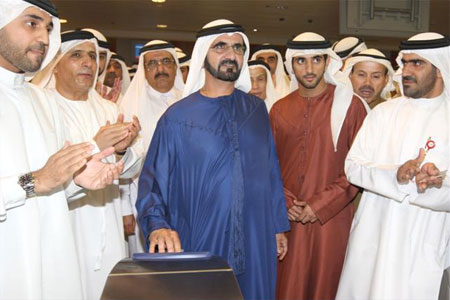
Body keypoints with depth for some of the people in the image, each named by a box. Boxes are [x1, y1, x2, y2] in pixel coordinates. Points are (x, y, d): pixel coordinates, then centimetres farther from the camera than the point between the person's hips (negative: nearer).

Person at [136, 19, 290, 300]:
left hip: (256, 246, 3)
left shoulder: (257, 110, 5)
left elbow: (271, 171, 8)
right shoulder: (178, 117, -4)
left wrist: (278, 225, 9)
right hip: (199, 245, -2)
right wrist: (158, 224, -20)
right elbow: (153, 179, -4)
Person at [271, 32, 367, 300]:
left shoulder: (350, 105, -3)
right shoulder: (279, 110, 8)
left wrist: (322, 204, -11)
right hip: (288, 219, 3)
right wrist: (285, 202, -4)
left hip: (332, 218, -2)